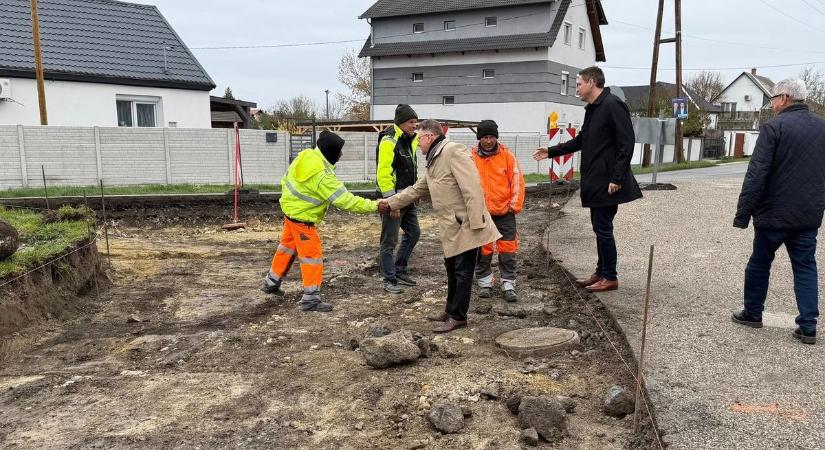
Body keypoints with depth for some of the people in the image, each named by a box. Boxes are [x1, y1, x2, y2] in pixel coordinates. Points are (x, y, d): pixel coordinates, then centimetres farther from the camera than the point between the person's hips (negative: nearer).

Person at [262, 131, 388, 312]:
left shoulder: (304, 156, -6)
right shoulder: (323, 175, -30)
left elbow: (286, 179, 7)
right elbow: (345, 200, -29)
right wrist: (373, 205, -24)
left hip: (290, 208, 9)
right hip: (303, 219, -9)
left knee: (287, 247, 24)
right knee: (312, 256, -3)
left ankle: (271, 283, 40)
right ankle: (311, 299, 1)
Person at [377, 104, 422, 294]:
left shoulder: (410, 139, 10)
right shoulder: (389, 141, -17)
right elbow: (383, 174, -23)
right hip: (393, 198, -10)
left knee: (413, 233, 17)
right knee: (389, 240, -2)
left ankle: (399, 271, 29)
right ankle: (389, 280, 8)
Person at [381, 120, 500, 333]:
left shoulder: (454, 151, -14)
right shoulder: (433, 162, 18)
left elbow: (472, 187, -21)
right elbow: (417, 189, 28)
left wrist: (476, 223, -24)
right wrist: (390, 202, 24)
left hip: (466, 226, -10)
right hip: (451, 227, 10)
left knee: (462, 271, -1)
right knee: (452, 268, 18)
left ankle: (458, 317, 9)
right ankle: (451, 311, 31)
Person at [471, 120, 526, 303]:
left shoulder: (507, 155, -3)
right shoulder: (472, 158, -4)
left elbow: (517, 180, -1)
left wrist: (515, 205, -4)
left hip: (505, 212, 0)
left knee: (508, 251, 4)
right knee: (483, 251, 9)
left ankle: (508, 285, 13)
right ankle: (485, 284, 23)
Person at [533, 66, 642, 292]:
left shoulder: (613, 105, -14)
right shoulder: (592, 109, 16)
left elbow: (626, 144, -18)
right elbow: (580, 140, 26)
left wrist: (617, 178, -21)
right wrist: (551, 151, 23)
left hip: (607, 182, -9)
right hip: (595, 181, 9)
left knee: (603, 228, -3)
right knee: (599, 227, 14)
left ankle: (610, 278, 7)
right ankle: (601, 273, 23)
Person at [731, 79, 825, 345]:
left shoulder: (774, 127, -13)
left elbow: (756, 175, -18)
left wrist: (743, 213, -14)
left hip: (774, 214, -5)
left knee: (759, 263, 12)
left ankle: (752, 313, 24)